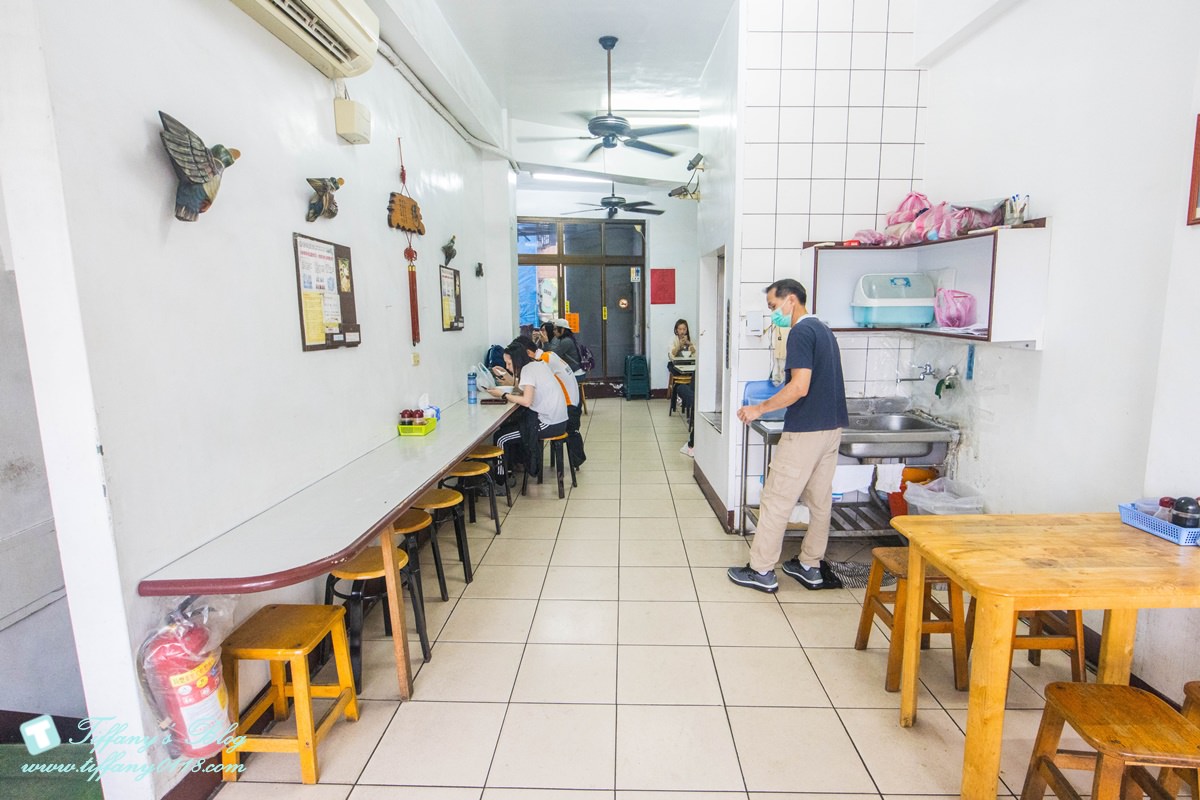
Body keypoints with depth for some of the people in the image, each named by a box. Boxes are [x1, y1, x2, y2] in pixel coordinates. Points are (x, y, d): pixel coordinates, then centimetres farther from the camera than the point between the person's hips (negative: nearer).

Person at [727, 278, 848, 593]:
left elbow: (800, 387, -23)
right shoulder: (823, 329, 15)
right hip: (832, 426, 10)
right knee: (820, 499, 14)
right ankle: (809, 566, 25)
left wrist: (759, 409, -15)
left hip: (805, 431, -10)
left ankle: (761, 570, 8)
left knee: (776, 500, -1)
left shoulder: (800, 332, -14)